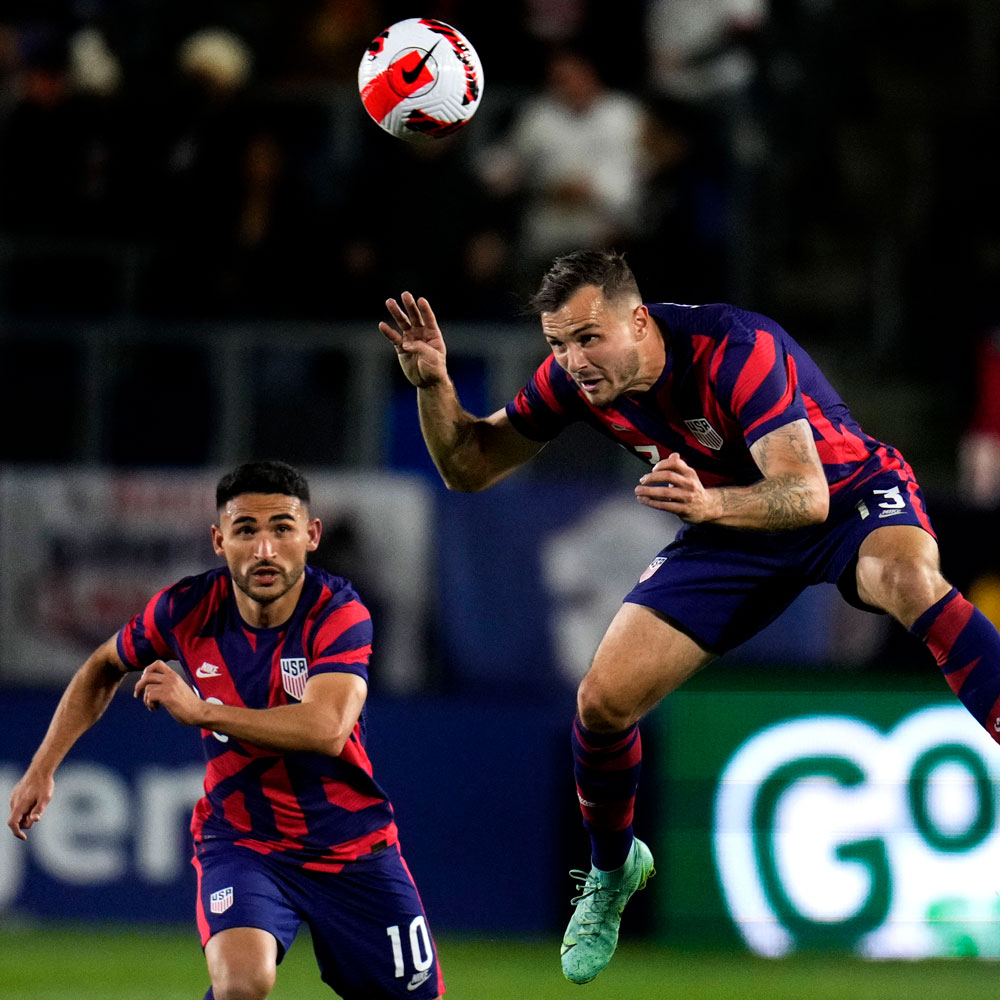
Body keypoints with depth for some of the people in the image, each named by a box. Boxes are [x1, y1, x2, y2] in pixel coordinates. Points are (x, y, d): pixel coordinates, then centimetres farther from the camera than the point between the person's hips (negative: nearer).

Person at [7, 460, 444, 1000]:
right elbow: (103, 668, 11)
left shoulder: (339, 614, -19)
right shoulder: (187, 609, -11)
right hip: (239, 840, 0)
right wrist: (42, 769, 6)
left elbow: (326, 730, -35)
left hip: (352, 848, 0)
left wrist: (202, 712, -38)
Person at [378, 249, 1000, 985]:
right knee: (604, 701, -6)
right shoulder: (574, 376, -14)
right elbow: (470, 467, -3)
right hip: (732, 526, 5)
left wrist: (710, 504, -59)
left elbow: (807, 494, -40)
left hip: (851, 493, -5)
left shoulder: (734, 350, -32)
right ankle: (612, 871, 24)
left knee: (909, 578, -41)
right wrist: (434, 384, -22)